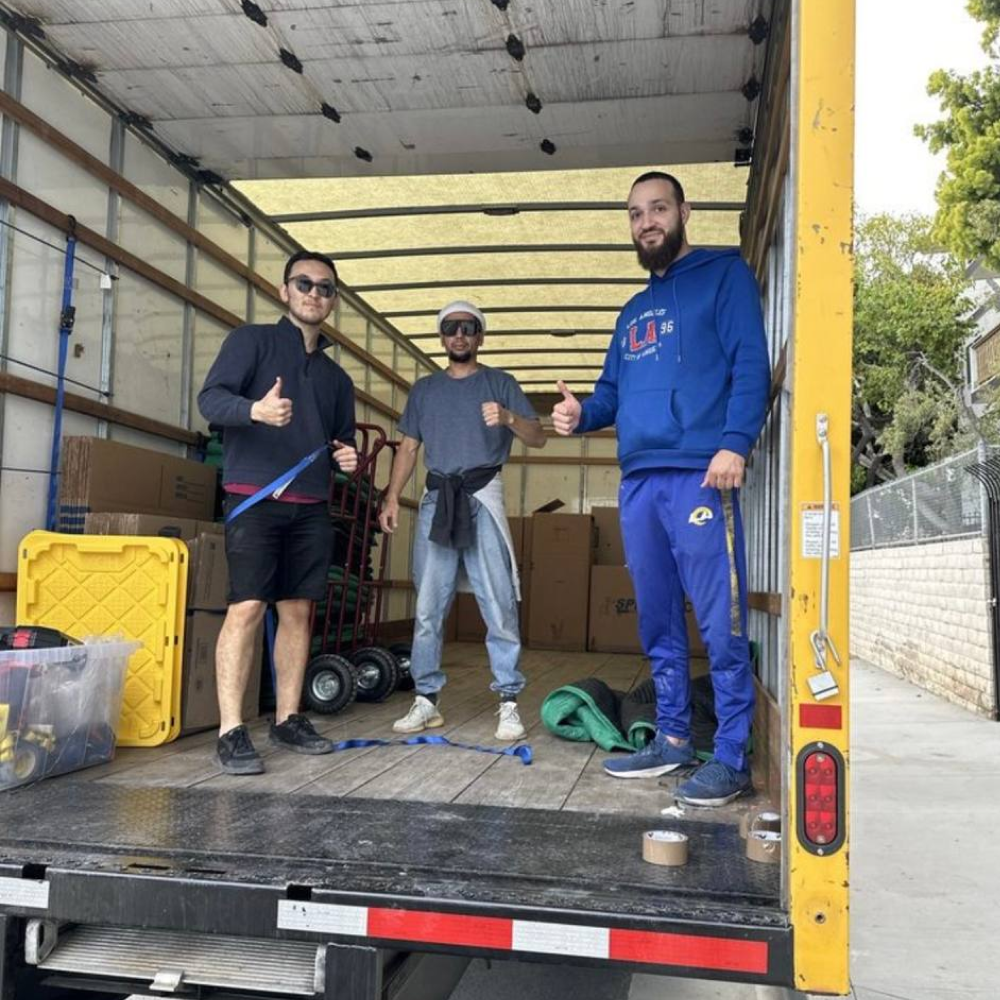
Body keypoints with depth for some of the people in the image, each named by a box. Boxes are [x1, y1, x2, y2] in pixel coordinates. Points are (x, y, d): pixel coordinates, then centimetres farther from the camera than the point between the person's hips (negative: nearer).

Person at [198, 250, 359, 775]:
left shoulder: (336, 375, 20)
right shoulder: (252, 339, 3)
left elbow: (342, 438, 27)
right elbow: (210, 398, -11)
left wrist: (347, 456, 2)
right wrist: (255, 409, -32)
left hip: (311, 507, 6)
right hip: (254, 498, -6)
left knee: (297, 611, 6)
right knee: (247, 607, -12)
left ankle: (287, 719, 15)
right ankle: (231, 731, -7)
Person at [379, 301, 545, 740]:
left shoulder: (500, 383, 10)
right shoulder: (424, 388, 19)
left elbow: (538, 438, 2)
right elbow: (408, 447, 16)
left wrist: (508, 417, -19)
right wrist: (392, 497, 3)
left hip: (482, 496, -3)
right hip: (437, 497, 3)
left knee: (499, 605, -7)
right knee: (428, 608, 2)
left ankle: (509, 703, -2)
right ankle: (427, 701, 10)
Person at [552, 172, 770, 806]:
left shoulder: (724, 275, 6)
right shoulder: (635, 310, 26)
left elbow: (751, 364, -6)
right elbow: (613, 390, 25)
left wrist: (735, 442, -20)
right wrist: (582, 415, 3)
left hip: (699, 474, -7)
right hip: (638, 481, 8)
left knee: (721, 623, -7)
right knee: (658, 623, 11)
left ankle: (732, 758, 0)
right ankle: (673, 739, 21)